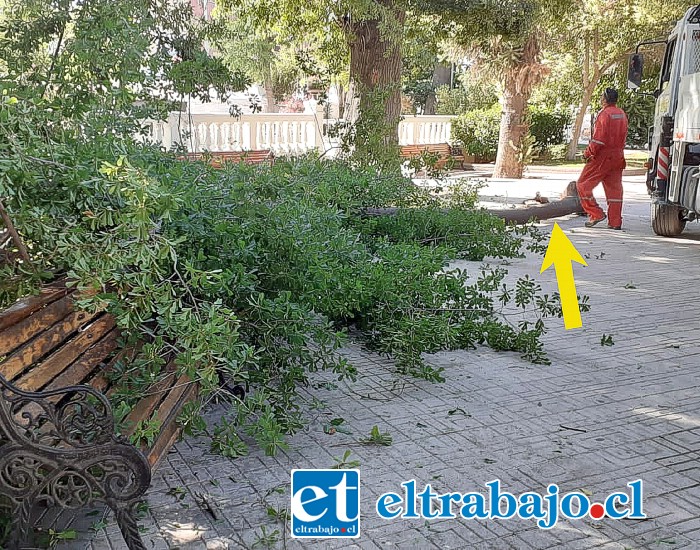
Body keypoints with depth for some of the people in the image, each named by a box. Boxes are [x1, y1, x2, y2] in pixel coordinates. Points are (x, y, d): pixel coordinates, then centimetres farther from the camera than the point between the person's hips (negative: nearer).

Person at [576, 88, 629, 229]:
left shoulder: (605, 113, -13)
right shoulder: (622, 114, 14)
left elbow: (599, 138, -18)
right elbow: (623, 137, 17)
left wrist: (588, 153, -9)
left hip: (602, 157, -8)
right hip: (617, 157, 8)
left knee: (583, 184, 1)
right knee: (614, 189, 9)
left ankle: (596, 214, -3)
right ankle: (615, 222, 9)